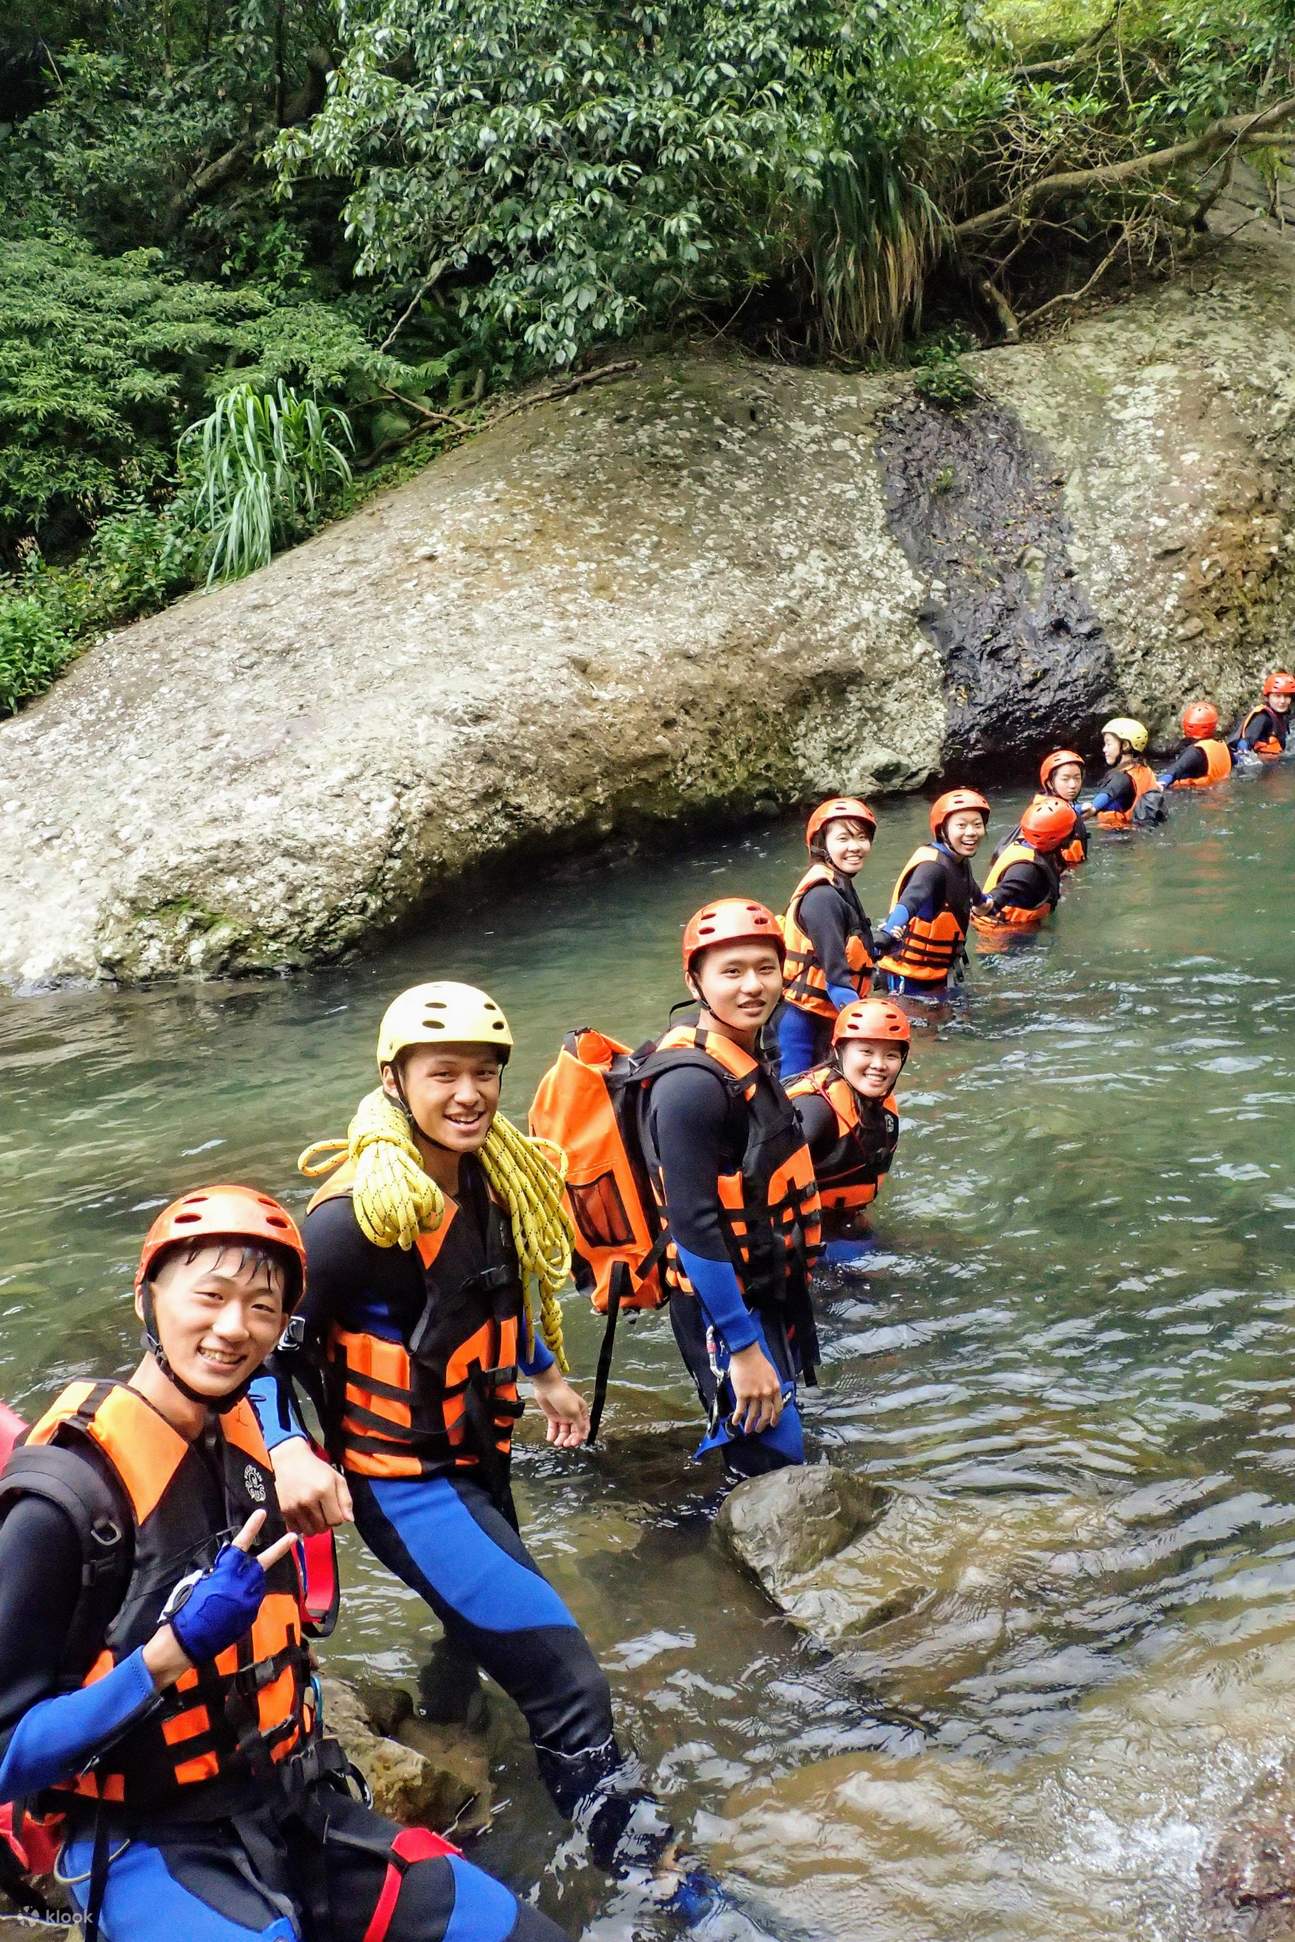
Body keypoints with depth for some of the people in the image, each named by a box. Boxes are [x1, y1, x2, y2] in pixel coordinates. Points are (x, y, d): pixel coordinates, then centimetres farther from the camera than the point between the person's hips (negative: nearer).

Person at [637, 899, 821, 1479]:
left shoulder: (747, 1062, 5)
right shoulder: (691, 1083, -24)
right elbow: (693, 1227, -26)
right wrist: (742, 1348, -25)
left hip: (770, 1294, 9)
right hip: (725, 1308, -9)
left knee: (774, 1459, 21)